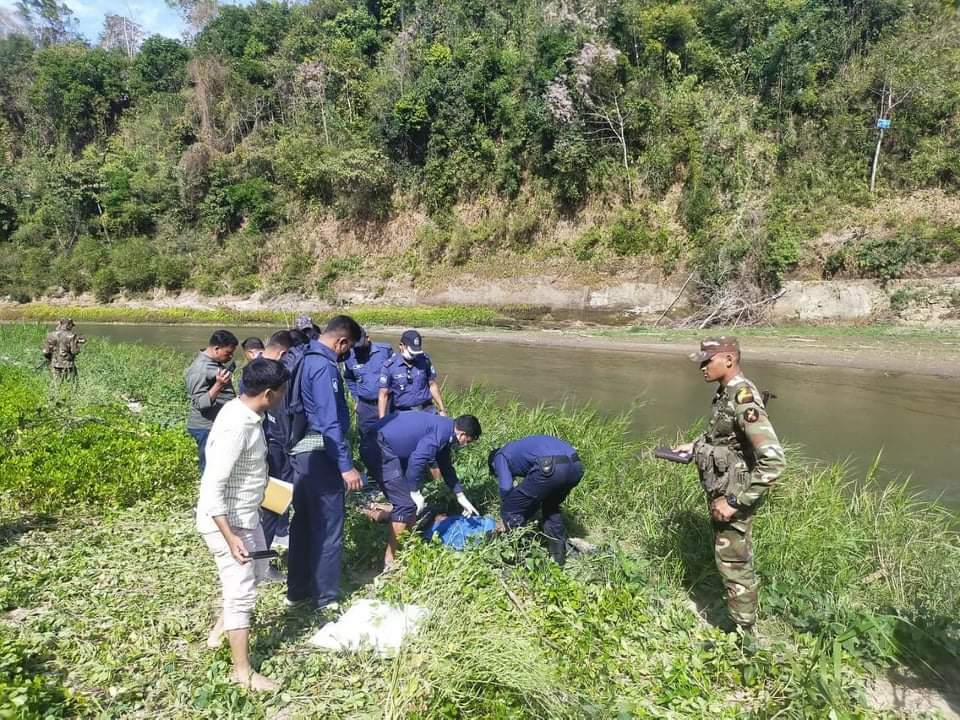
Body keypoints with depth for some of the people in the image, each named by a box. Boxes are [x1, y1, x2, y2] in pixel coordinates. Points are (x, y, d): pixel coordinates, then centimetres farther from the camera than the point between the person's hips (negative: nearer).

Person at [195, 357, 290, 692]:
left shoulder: (245, 412, -1)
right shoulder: (235, 427, -31)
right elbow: (213, 488, -30)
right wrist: (230, 537, -28)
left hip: (245, 515, 10)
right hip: (226, 521, -10)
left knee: (257, 571, 26)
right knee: (242, 593, 3)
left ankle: (219, 630, 45)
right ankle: (243, 670, 20)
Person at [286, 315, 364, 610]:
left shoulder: (304, 359, 11)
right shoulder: (324, 366, -18)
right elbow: (330, 422, -24)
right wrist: (346, 466, -23)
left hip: (300, 451, 10)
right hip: (320, 455, -10)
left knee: (303, 523, 18)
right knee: (328, 529, 1)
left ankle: (297, 591, 30)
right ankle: (326, 599, 12)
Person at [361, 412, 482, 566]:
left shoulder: (444, 431, 16)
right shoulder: (443, 431, -15)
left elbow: (446, 466, 28)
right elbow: (416, 460, -24)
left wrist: (461, 498, 31)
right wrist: (415, 493, -12)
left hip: (384, 446, 10)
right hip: (378, 449, -10)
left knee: (408, 500, 17)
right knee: (406, 504, -8)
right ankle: (390, 561, -1)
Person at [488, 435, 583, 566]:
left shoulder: (500, 456, 21)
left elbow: (506, 486, 2)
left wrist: (506, 519, 16)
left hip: (550, 468, -8)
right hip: (576, 465, 8)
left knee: (510, 512, 11)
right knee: (551, 506, 35)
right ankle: (559, 553, 36)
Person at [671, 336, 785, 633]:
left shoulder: (743, 400, -27)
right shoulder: (727, 391, 3)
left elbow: (773, 461, -33)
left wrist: (735, 502, -29)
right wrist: (694, 445, 10)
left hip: (733, 496, -9)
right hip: (722, 492, 9)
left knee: (733, 563, 5)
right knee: (729, 556, 24)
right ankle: (739, 616, 43)